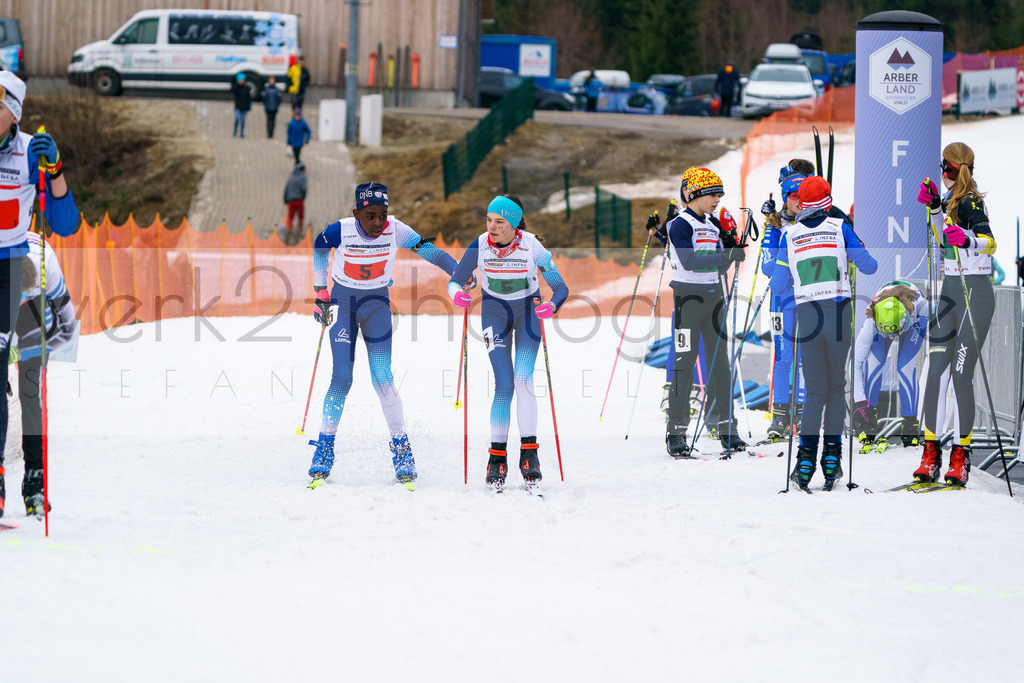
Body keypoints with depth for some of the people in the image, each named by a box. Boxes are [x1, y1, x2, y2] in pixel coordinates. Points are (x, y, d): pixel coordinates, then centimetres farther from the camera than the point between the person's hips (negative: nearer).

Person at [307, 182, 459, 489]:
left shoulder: (395, 231, -19)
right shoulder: (341, 231, -19)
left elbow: (427, 250, -12)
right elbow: (319, 247, 1)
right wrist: (321, 292, 4)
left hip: (376, 304, 1)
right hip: (343, 303, -1)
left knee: (382, 379, -9)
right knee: (342, 378, -9)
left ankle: (401, 447, 0)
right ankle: (325, 445, 4)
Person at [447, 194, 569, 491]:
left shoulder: (532, 247, -22)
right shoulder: (479, 247, -18)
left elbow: (560, 287, -16)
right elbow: (456, 280, -7)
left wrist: (552, 305, -38)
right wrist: (458, 293, -30)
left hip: (528, 310, -1)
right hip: (495, 311, 1)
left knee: (523, 380, -16)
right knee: (504, 385, -9)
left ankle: (529, 452, -10)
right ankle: (497, 457, -1)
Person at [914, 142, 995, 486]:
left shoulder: (970, 201, -12)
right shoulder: (952, 199, 13)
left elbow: (990, 243, -26)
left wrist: (967, 241, -44)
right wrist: (934, 208, 20)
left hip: (975, 293, -8)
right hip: (949, 292, 8)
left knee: (961, 376, -9)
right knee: (936, 372, 1)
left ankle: (961, 456, -1)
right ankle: (931, 453, 4)